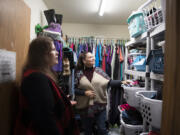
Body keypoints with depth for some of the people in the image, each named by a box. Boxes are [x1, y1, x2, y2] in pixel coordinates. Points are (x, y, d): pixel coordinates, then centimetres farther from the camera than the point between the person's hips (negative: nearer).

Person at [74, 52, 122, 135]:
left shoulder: (99, 70, -1)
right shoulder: (79, 73, -4)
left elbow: (109, 82, -4)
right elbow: (73, 89, -4)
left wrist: (121, 82, -14)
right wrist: (84, 93, -15)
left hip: (100, 106, 0)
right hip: (85, 108, 0)